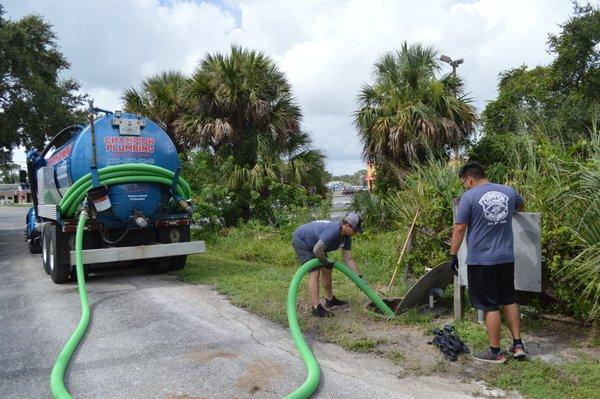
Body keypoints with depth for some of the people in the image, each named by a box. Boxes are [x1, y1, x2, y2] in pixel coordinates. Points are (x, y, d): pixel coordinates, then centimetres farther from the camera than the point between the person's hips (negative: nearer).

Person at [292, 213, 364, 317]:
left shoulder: (346, 237, -5)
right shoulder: (333, 231, -34)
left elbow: (348, 259, -1)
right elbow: (317, 250, -35)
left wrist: (359, 277, -5)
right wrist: (326, 262, -18)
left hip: (314, 243, 10)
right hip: (301, 241, -10)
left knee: (327, 270, 12)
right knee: (314, 273, -17)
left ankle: (330, 299, 28)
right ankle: (316, 308, -17)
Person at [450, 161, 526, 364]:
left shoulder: (469, 197, -11)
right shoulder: (509, 191, 5)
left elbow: (459, 229, -11)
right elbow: (521, 206, 28)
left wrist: (453, 256, -2)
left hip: (481, 261, -5)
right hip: (506, 258, 5)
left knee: (491, 306, 3)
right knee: (509, 301, 19)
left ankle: (495, 352, 14)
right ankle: (518, 345, 26)